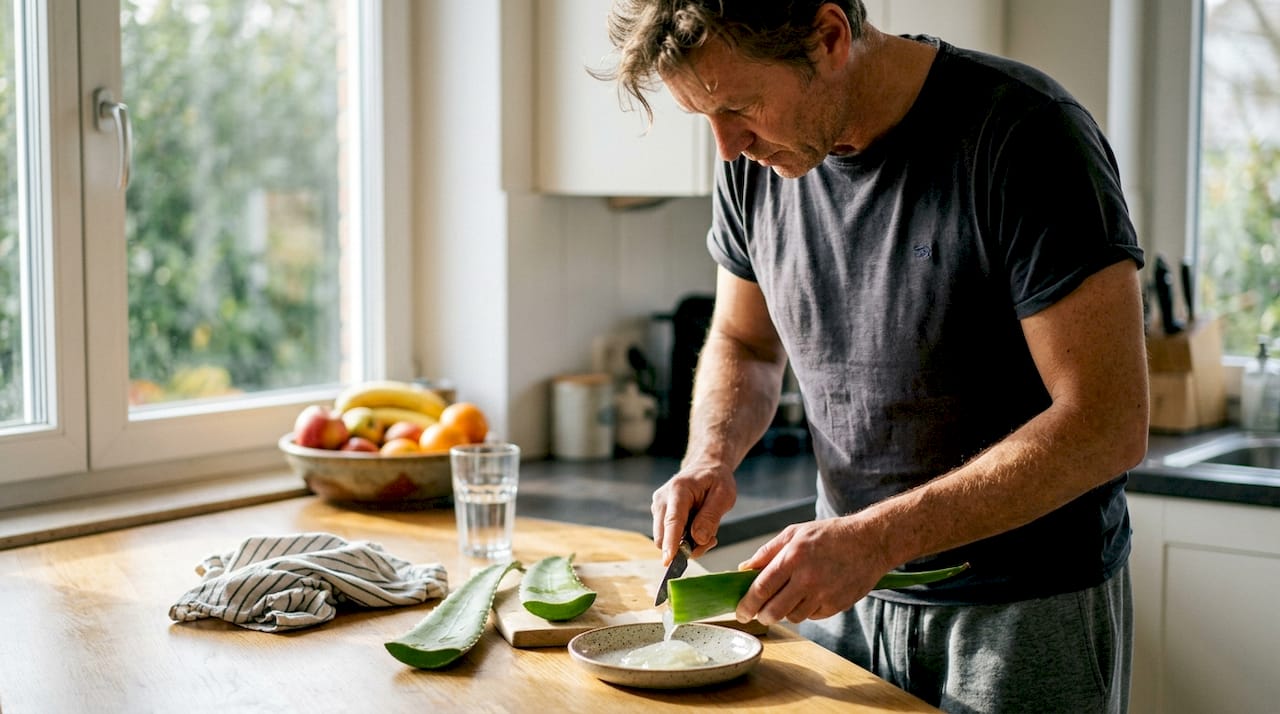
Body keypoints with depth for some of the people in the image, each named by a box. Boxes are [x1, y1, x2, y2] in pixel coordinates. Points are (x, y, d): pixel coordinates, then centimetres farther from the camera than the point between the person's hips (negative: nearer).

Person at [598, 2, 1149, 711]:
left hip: (1026, 616, -5)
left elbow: (1108, 425, -24)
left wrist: (876, 538, -28)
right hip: (845, 595, 5)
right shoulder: (754, 163, -4)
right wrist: (710, 458, -8)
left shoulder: (1023, 134, -22)